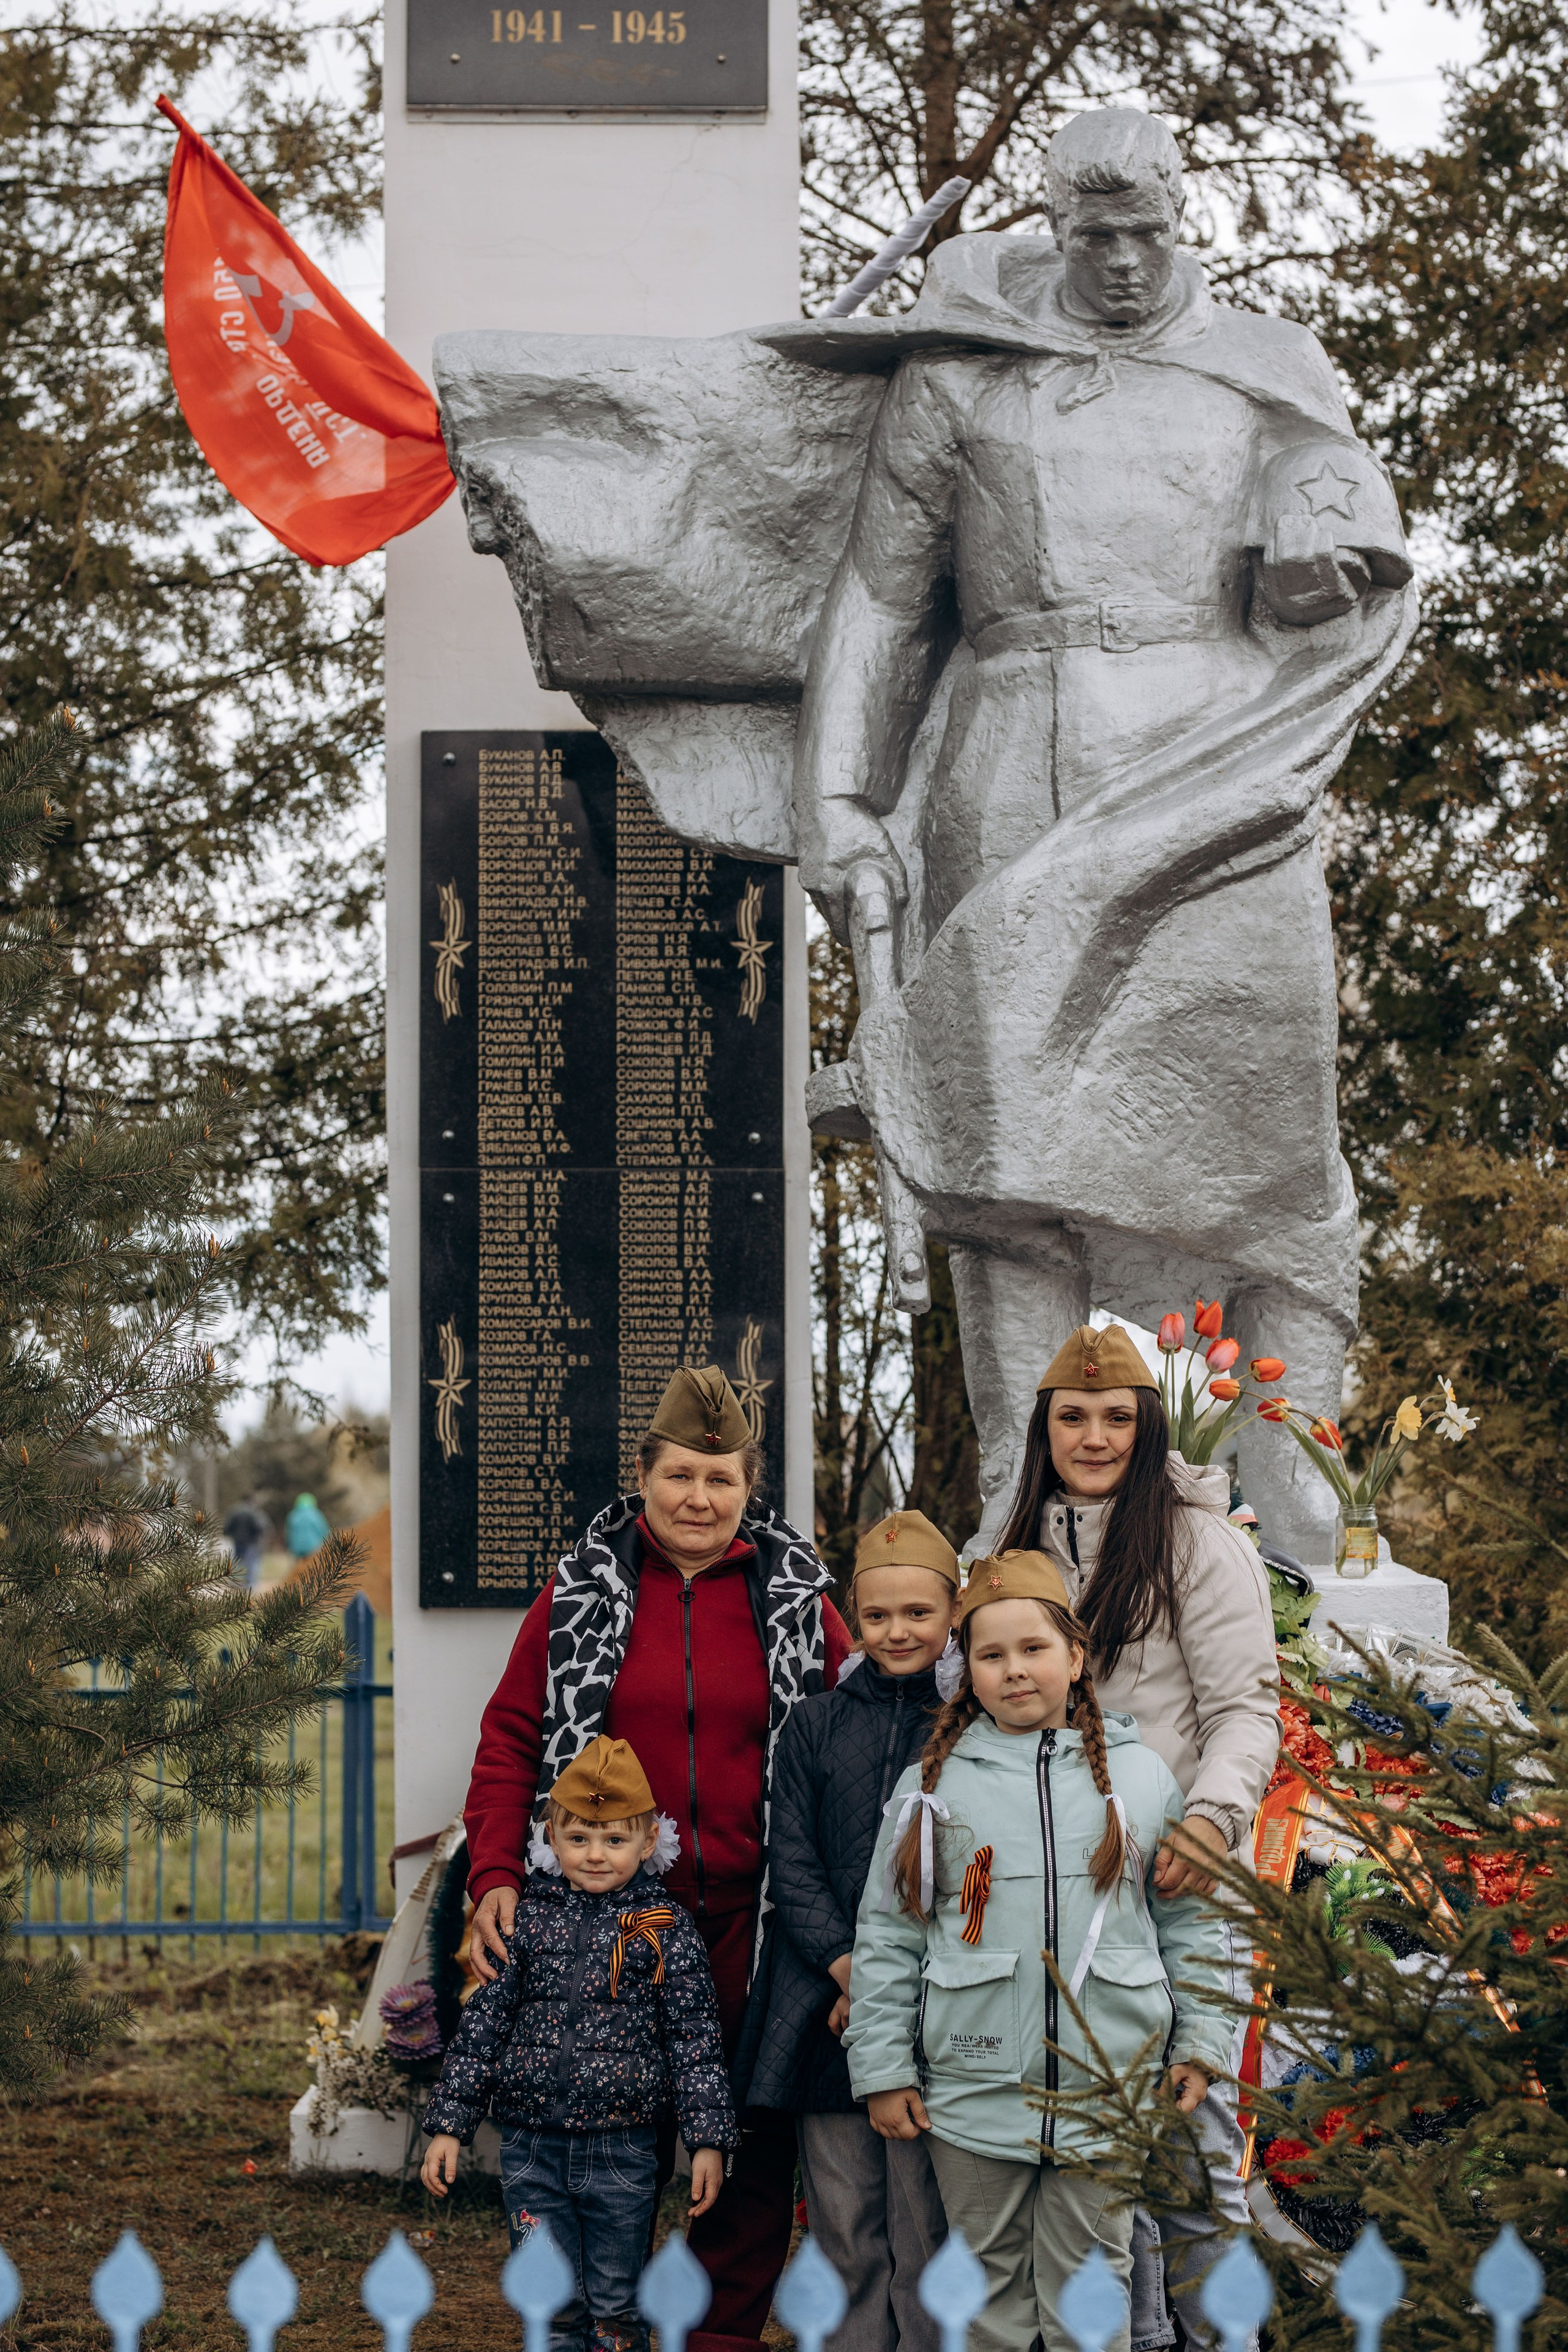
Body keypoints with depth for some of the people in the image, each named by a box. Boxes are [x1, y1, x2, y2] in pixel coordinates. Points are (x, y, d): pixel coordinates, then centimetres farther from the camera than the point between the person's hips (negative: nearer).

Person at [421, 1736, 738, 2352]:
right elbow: (483, 2021, 6)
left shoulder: (665, 1929, -1)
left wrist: (707, 2139, -4)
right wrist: (449, 2125, 3)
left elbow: (697, 2040, 1)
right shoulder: (526, 1920, 3)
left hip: (622, 2156, -1)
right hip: (531, 2151, 1)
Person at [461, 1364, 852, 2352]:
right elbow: (513, 1741, 4)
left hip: (752, 1918, 1)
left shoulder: (797, 1602, 5)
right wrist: (496, 1877, -8)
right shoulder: (581, 1593, 3)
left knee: (754, 2134, 6)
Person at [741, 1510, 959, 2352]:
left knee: (925, 2225, -1)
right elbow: (792, 1862, 5)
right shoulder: (815, 1727, 8)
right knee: (841, 2224, 6)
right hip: (827, 1999, 2)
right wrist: (847, 1966, -8)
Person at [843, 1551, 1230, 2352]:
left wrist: (1201, 2043, 5)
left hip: (1107, 2092, 0)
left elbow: (1189, 1922, 10)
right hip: (973, 2093, 0)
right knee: (991, 2287, 9)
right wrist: (882, 2070, 0)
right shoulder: (932, 1786, 3)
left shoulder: (1139, 1776, 5)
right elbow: (887, 1935, 4)